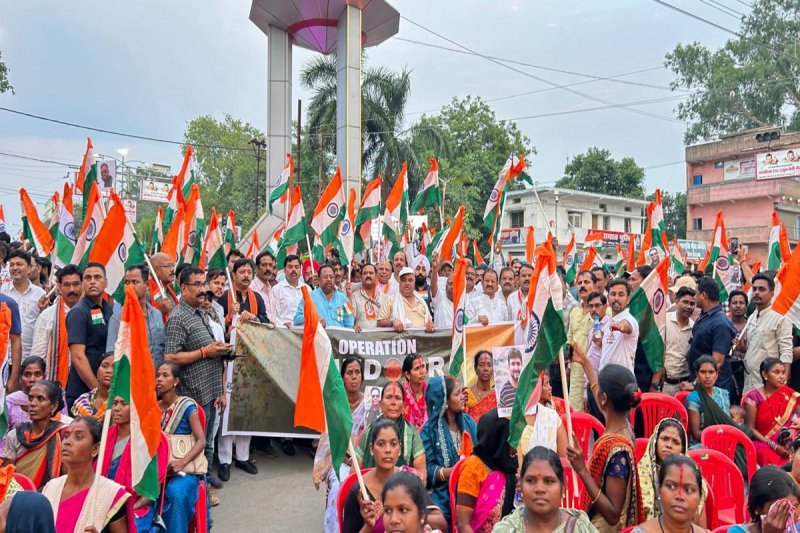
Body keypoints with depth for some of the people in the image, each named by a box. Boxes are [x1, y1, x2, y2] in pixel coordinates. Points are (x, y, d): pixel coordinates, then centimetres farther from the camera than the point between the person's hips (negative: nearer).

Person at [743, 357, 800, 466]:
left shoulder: (790, 395, 6)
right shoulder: (754, 397, -5)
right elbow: (750, 428, -4)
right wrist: (773, 445, -12)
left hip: (787, 444, 3)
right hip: (763, 444, -3)